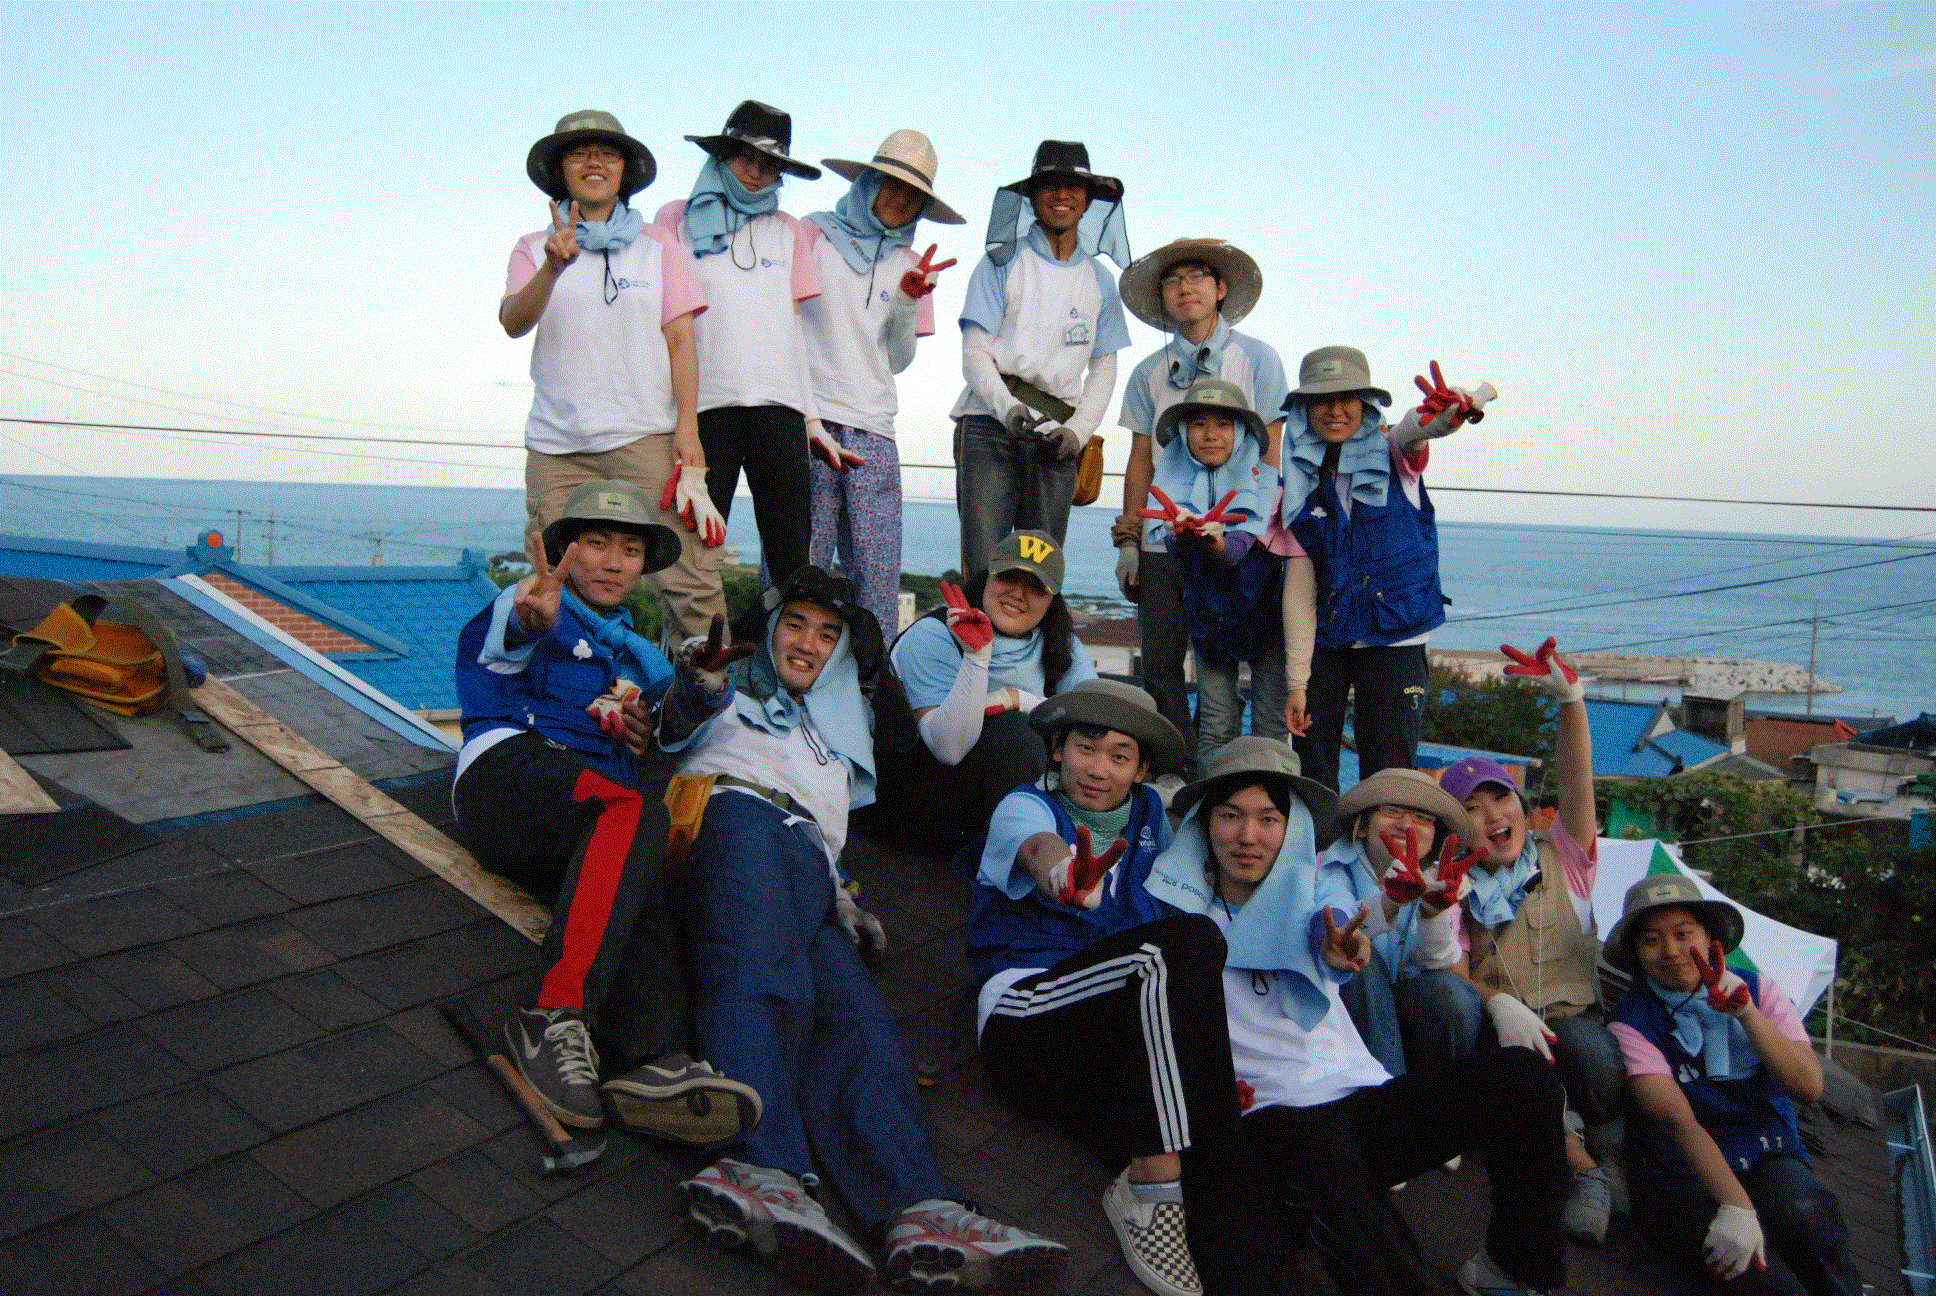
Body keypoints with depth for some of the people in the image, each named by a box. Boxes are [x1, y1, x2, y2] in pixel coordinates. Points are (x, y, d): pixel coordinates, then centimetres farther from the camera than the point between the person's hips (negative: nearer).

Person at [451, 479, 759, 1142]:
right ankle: (558, 1021, -46)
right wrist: (527, 618, -35)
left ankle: (653, 1064, -57)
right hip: (511, 764, -4)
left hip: (583, 834, 4)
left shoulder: (641, 658, 36)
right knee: (632, 810, -36)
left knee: (637, 886, -32)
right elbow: (492, 640, -8)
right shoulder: (535, 610, 19)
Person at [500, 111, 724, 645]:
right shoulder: (535, 248, 14)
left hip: (646, 438, -1)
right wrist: (553, 267, -22)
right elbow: (513, 322, -3)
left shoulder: (658, 244, 12)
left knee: (687, 581, -12)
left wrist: (687, 428, -6)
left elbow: (680, 339, 6)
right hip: (556, 447, 2)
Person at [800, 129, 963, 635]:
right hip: (808, 420, -3)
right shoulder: (815, 233, 9)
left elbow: (898, 361, 17)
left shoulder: (907, 265, 20)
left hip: (873, 430, 4)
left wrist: (908, 301, 1)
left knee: (878, 573, -2)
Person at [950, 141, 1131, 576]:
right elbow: (975, 353, 0)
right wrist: (1007, 407, -19)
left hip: (1057, 439, 3)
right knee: (982, 570, -13)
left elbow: (1103, 369, 16)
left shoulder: (1100, 280, 18)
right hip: (991, 427, -3)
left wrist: (1078, 430, -2)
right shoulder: (1003, 262, 8)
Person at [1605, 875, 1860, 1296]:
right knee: (1744, 1257, -34)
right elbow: (1678, 1120, -21)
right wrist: (1735, 1205, -33)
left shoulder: (1758, 990, 4)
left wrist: (1746, 1013, -18)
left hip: (1767, 1157, 4)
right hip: (1679, 1170, -3)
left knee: (1805, 1212, -31)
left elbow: (1809, 1087, -7)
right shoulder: (1632, 1021, -10)